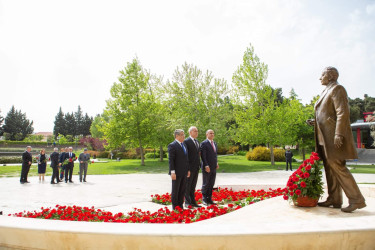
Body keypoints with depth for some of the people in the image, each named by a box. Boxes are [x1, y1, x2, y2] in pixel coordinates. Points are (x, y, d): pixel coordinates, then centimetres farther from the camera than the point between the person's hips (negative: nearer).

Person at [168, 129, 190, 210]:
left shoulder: (184, 145, 15)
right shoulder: (172, 145, -11)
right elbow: (171, 160, -15)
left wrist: (188, 170, 16)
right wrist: (172, 172, -20)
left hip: (184, 172, 7)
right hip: (176, 173, -7)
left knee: (182, 190, 11)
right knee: (175, 190, 3)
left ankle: (180, 205, 21)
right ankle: (175, 207, 12)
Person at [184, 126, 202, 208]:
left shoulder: (197, 142, 14)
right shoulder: (186, 141, -11)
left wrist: (199, 164, 15)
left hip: (196, 167, 7)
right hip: (190, 167, -7)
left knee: (193, 186, 13)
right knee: (188, 185, 2)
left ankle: (193, 201, 19)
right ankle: (187, 202, 11)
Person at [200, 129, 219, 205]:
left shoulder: (215, 143, 15)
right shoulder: (204, 143, -9)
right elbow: (203, 156, -14)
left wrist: (216, 163, 12)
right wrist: (206, 166, -20)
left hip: (213, 167, 7)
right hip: (207, 167, -7)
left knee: (211, 184, 10)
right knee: (206, 184, 2)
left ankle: (209, 199, 18)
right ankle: (204, 199, 14)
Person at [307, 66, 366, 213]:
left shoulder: (337, 89, -6)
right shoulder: (326, 92, 22)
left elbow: (343, 113, -17)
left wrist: (339, 134, -24)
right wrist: (315, 122, 13)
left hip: (333, 135, -10)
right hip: (325, 136, 10)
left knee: (337, 166, -11)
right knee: (330, 167, 9)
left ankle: (356, 200, -3)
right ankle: (334, 199, 14)